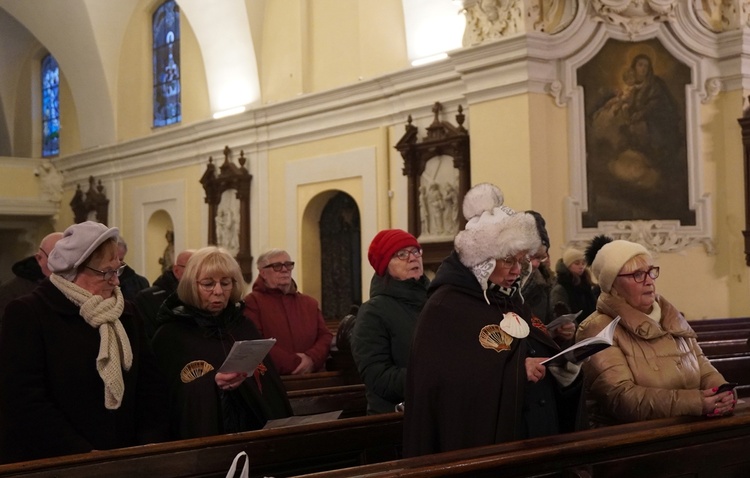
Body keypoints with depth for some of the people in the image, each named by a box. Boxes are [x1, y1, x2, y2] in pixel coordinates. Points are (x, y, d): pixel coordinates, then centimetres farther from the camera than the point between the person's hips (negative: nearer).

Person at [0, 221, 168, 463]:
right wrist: (84, 456, -21)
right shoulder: (28, 313, -10)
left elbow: (150, 383, 8)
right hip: (50, 465, -5)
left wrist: (151, 443, -7)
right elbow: (25, 400, -18)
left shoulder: (125, 312, 8)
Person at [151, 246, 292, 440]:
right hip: (202, 437, -3)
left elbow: (271, 386, 13)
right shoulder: (170, 336, -2)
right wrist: (211, 385, -22)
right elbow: (170, 400, -10)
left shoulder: (245, 327, 13)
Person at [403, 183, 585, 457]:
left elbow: (540, 353, 14)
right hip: (481, 444, -8)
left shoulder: (511, 301, 14)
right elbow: (445, 379, -22)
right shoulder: (445, 308, -11)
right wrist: (517, 369, -23)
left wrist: (563, 367, -9)